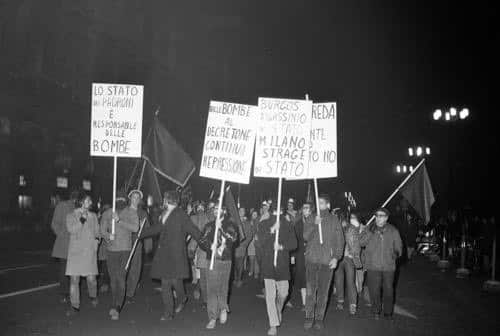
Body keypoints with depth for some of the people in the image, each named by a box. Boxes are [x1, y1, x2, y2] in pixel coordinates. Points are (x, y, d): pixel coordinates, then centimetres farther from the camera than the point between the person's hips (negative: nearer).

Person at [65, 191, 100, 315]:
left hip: (89, 250, 1)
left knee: (91, 278, -3)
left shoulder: (93, 216, 12)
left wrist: (97, 238, -2)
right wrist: (82, 219, -17)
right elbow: (71, 229, -12)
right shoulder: (71, 216, 4)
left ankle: (93, 296, 28)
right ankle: (75, 306, 7)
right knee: (74, 279, -3)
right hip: (75, 250, -1)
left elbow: (97, 231, 17)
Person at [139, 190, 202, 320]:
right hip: (164, 253, 7)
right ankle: (168, 313, 15)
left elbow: (193, 230, -9)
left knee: (175, 279, -8)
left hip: (176, 253, -7)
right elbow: (156, 228, 29)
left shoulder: (180, 214, -7)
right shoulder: (164, 214, 17)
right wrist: (140, 234, 36)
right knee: (165, 283, 6)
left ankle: (182, 299, 24)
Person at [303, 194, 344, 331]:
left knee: (323, 292, 4)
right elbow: (306, 236, -4)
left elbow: (340, 240, 5)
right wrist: (314, 224, -17)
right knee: (310, 290, 0)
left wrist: (336, 257, -4)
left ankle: (319, 318, 16)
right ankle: (309, 317, 11)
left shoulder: (334, 220, 4)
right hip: (311, 259, 1)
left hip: (327, 261, 0)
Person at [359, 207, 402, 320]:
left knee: (388, 290, 6)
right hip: (373, 266, -1)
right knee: (374, 290, 1)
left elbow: (398, 246, 11)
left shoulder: (393, 231, 6)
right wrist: (370, 232, -18)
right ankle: (376, 311, 19)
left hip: (389, 266, 1)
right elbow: (361, 242, -6)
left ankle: (388, 313, 22)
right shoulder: (369, 229, 4)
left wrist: (396, 253, -10)